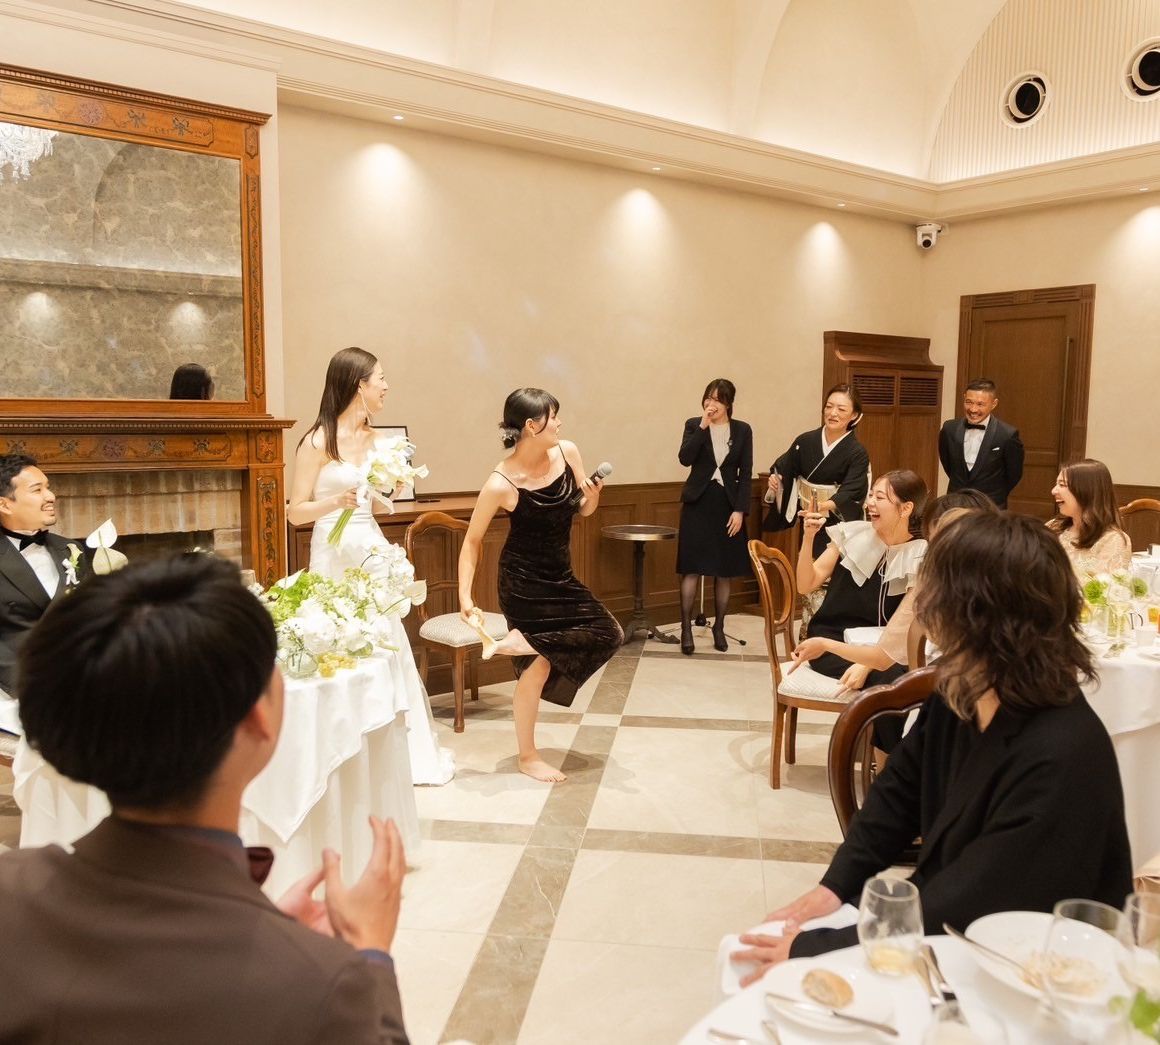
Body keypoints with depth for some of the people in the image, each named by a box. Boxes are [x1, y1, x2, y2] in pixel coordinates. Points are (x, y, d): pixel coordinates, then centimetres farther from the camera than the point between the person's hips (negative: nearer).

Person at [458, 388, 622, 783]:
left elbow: (583, 510, 8)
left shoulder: (568, 452, -7)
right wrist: (465, 596, -17)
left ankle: (518, 642, 3)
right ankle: (527, 756, 18)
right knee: (540, 663, 0)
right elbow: (472, 541, -11)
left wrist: (593, 494, -15)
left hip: (559, 575, 7)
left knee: (609, 634, 6)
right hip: (522, 582, -7)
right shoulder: (501, 484, -22)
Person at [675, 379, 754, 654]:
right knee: (692, 568, -3)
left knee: (725, 570, 7)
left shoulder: (742, 430, 3)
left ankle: (719, 627, 19)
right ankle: (686, 628, 2)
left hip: (727, 504, 1)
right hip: (698, 503, -1)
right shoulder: (693, 425, 2)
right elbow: (685, 459, -14)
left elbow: (746, 474, 1)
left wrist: (740, 510, -6)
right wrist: (703, 426, -17)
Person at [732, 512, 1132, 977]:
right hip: (936, 919, 7)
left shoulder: (1059, 762, -31)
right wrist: (834, 885, -2)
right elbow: (897, 793, 10)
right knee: (744, 956, 0)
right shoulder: (958, 698, -5)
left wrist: (813, 951, -22)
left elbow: (960, 918, -27)